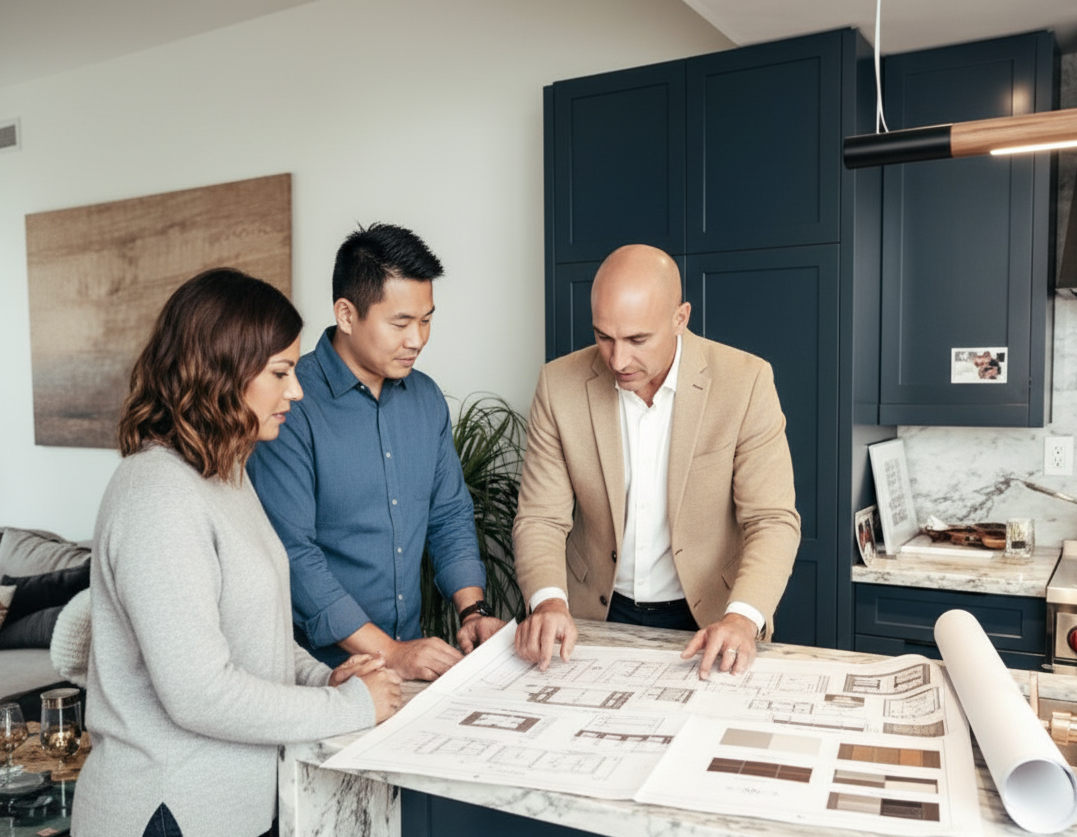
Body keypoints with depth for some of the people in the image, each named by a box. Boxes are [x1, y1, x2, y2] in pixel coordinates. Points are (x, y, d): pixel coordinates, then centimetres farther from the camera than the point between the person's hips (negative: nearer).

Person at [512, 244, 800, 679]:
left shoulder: (746, 381, -12)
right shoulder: (560, 383, -8)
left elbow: (772, 521, -10)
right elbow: (541, 518, -6)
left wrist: (741, 618, -26)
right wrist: (549, 602, -24)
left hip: (709, 616, -1)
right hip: (598, 615, 1)